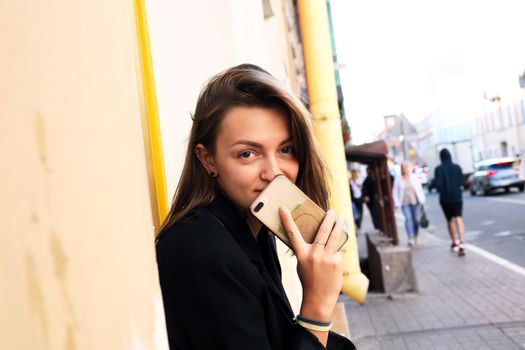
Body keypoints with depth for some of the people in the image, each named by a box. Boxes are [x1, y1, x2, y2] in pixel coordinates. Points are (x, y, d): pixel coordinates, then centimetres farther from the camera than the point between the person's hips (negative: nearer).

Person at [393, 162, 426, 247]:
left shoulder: (414, 177, 2)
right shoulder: (398, 179, 1)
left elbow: (420, 188, 7)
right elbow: (395, 191, 2)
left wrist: (422, 200, 1)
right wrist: (397, 203, -5)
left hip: (415, 201, 1)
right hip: (405, 203, -1)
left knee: (416, 219, 5)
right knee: (408, 218, -17)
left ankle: (416, 238, 22)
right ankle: (410, 238, -21)